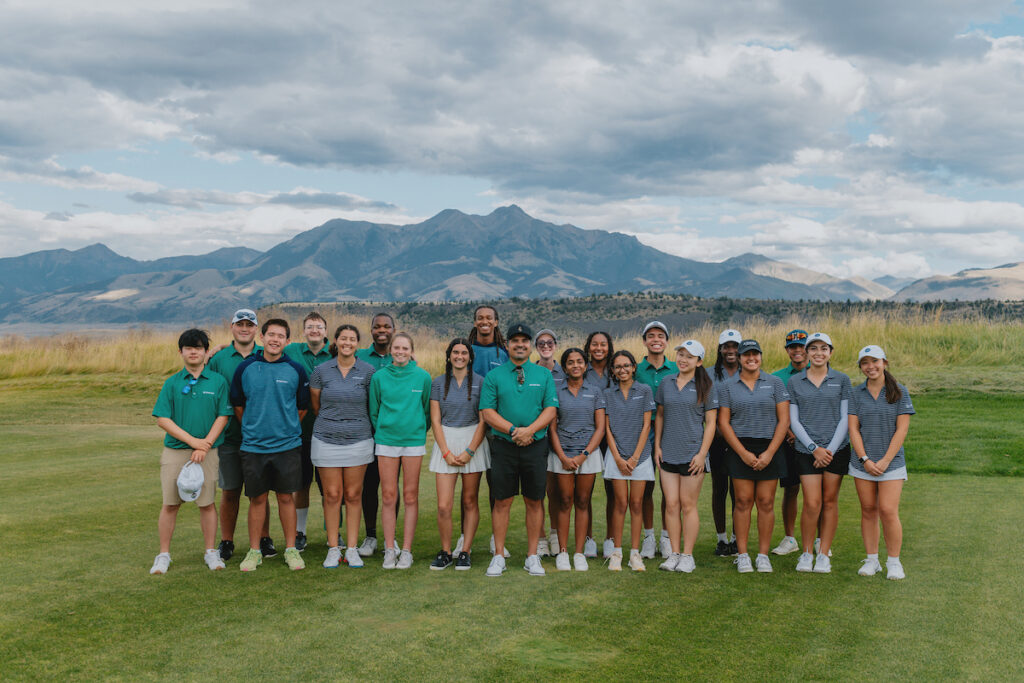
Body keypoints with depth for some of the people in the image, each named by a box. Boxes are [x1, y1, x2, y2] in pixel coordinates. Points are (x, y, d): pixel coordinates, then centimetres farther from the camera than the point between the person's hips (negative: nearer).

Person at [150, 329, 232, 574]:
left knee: (207, 503, 4)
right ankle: (164, 555, 14)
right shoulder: (172, 383, 4)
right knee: (170, 504, 4)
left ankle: (211, 552, 16)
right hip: (174, 450, 1)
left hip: (207, 451, 0)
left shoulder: (218, 381, 3)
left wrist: (205, 444, -11)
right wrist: (192, 440, -10)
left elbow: (223, 416, 0)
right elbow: (162, 419, -1)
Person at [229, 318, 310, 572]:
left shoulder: (296, 370, 0)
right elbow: (238, 405, 11)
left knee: (286, 497, 6)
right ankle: (254, 551, 17)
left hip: (287, 445, 0)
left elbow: (303, 407, 10)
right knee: (257, 498, 6)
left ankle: (290, 549, 15)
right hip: (253, 445, 0)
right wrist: (252, 428, 12)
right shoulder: (245, 368, 1)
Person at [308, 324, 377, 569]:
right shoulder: (321, 370, 0)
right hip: (327, 440, 0)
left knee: (353, 495, 4)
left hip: (358, 440, 0)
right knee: (332, 495, 2)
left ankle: (352, 549, 11)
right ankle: (333, 548, 11)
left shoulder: (368, 371, -1)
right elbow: (315, 404, 11)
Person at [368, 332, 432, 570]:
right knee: (388, 496, 2)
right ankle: (389, 550, 9)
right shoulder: (379, 377, 3)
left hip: (414, 441, 0)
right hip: (386, 441, 1)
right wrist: (382, 431, 9)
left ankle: (406, 550, 8)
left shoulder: (422, 376, 1)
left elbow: (428, 409, 9)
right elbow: (374, 410, 12)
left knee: (410, 496, 2)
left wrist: (420, 432, 7)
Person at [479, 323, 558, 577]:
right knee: (502, 501, 2)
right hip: (503, 445, -1)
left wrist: (530, 430, -15)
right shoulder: (494, 376, 5)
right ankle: (499, 556, 11)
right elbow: (487, 412, -2)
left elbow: (550, 410, 2)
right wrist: (513, 430, -15)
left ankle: (532, 556, 15)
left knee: (534, 501, 5)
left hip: (536, 445, 1)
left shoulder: (544, 375, 8)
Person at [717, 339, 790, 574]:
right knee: (743, 501, 0)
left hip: (769, 449, 0)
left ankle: (763, 555, 10)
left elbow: (784, 420, 0)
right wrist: (743, 453, -9)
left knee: (766, 502, 1)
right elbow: (723, 423, 1)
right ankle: (742, 555, 7)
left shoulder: (775, 383, 4)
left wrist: (769, 453, -9)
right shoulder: (728, 387, 5)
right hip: (740, 450, 0)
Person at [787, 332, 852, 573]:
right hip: (807, 450, -1)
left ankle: (823, 554, 14)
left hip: (837, 449, 1)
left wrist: (830, 449, -7)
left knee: (830, 501, 4)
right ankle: (806, 553, 9)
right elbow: (794, 421, 3)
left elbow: (845, 418, 2)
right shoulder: (794, 382, 5)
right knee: (812, 503, -7)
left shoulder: (841, 380, 5)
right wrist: (814, 448, -8)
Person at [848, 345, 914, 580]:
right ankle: (871, 560, 16)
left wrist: (885, 461, -10)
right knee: (868, 510, 5)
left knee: (888, 511, -9)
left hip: (891, 462, -2)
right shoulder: (856, 394, 6)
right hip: (863, 462, 2)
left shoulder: (899, 392, 0)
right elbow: (853, 429, 2)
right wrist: (865, 459, -9)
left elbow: (902, 429, -4)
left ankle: (894, 562, 4)